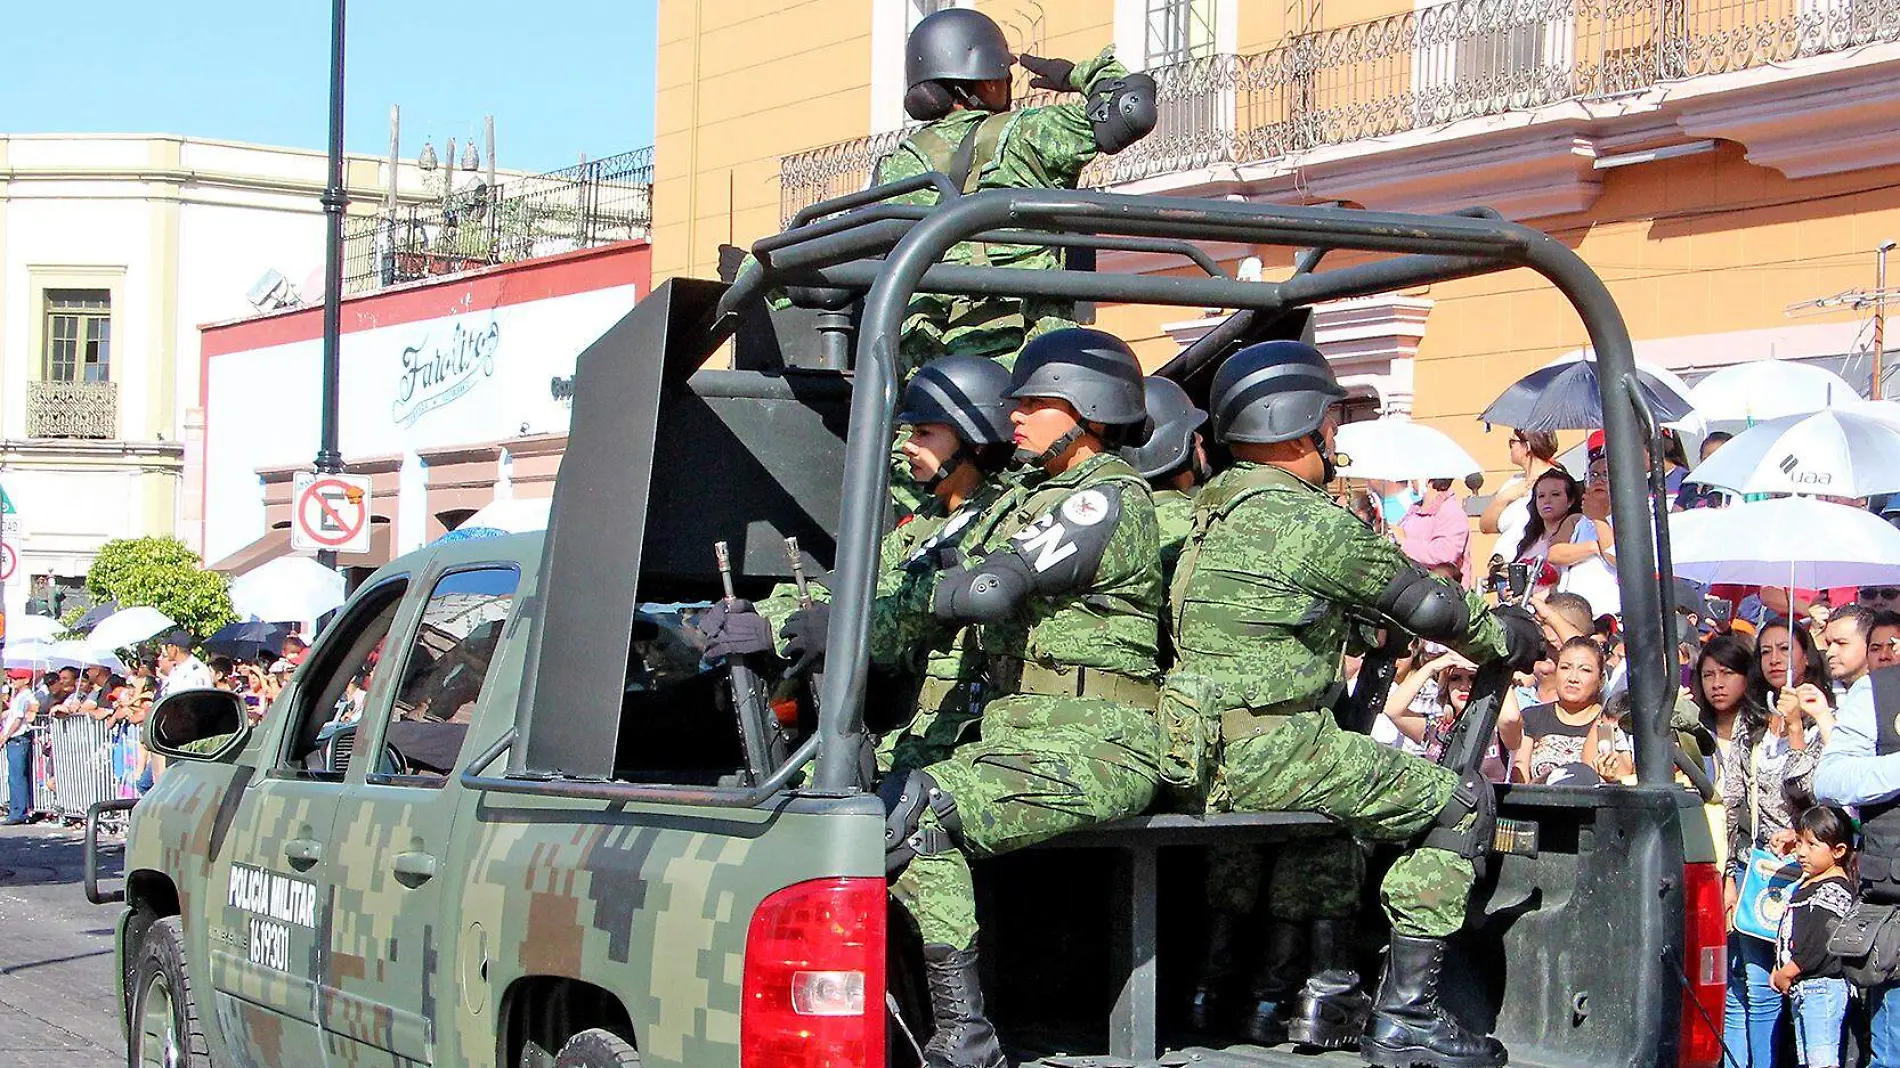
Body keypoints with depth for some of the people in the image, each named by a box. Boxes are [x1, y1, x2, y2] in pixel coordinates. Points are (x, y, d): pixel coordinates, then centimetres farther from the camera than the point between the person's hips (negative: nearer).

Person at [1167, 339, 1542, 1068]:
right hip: (1270, 753, -9)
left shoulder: (1211, 511, 16)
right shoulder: (1315, 522, -12)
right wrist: (1508, 638, 15)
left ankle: (1326, 993, 31)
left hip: (1199, 755, 9)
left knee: (1337, 784, 35)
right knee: (1461, 805, 0)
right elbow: (1426, 605, -4)